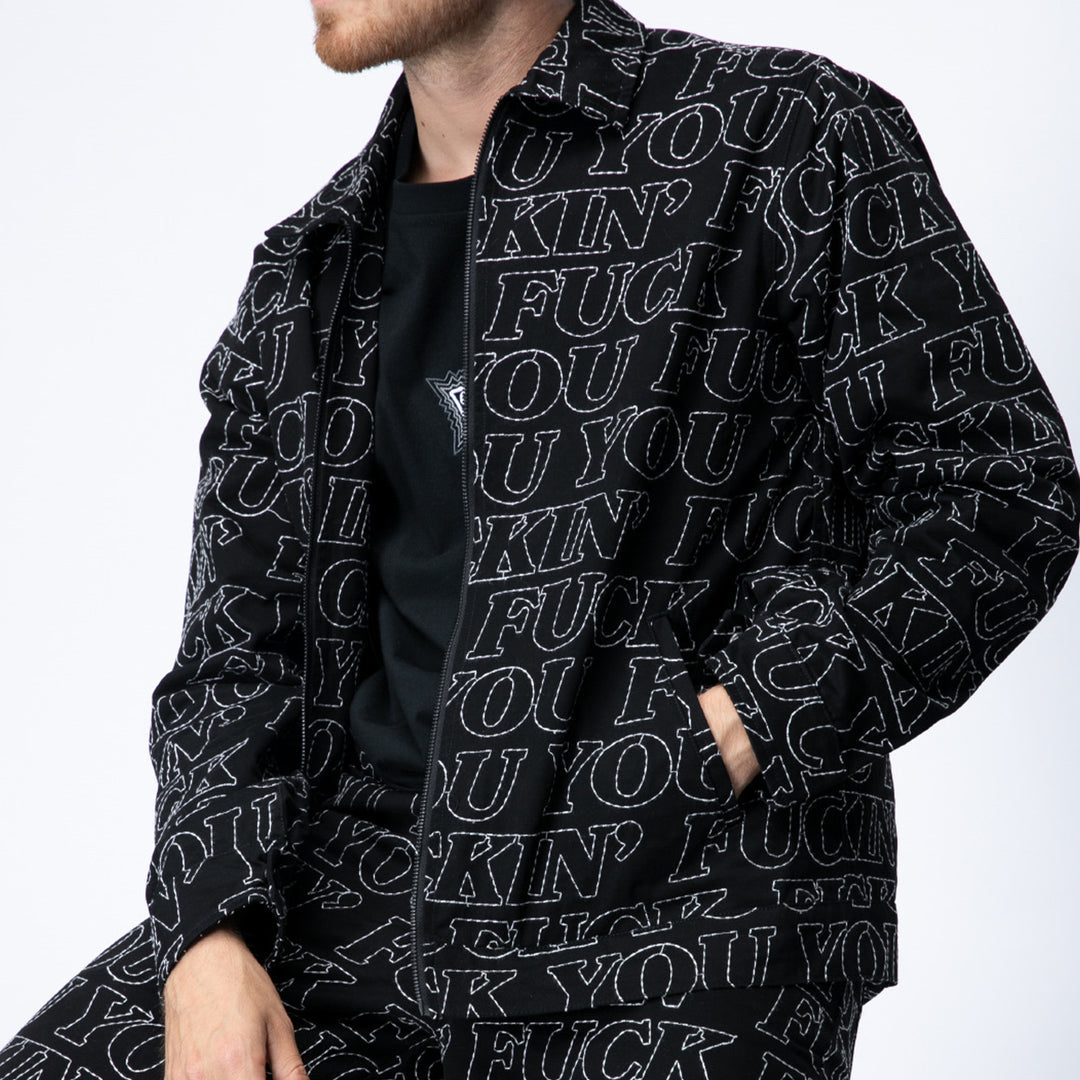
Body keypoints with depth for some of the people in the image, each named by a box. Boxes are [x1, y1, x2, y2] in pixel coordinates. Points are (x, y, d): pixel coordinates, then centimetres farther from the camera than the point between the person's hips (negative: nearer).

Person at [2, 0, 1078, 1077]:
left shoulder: (791, 136, -1)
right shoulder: (305, 276, 15)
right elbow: (236, 647, 12)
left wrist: (721, 744, -13)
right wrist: (206, 940, -5)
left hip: (681, 912, -5)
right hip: (354, 890, 5)